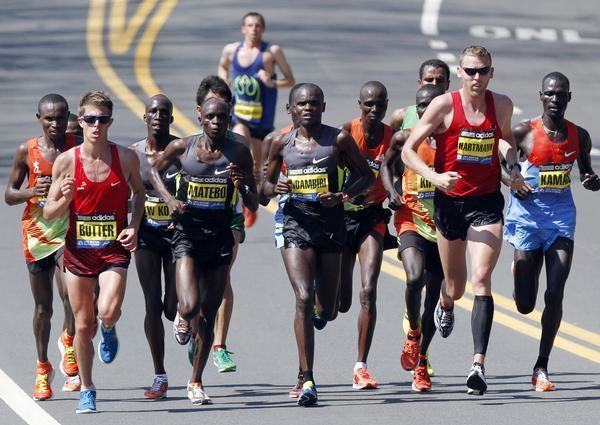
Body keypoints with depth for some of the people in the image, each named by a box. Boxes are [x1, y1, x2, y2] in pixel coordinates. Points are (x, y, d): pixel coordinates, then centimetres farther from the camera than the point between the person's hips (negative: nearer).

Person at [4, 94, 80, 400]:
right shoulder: (27, 152, -1)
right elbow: (9, 195, 4)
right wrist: (32, 192, -16)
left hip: (69, 232, -1)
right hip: (36, 234, 1)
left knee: (70, 294, -22)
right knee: (43, 306, 9)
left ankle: (69, 341, 9)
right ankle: (42, 369, 25)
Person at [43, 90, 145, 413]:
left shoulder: (126, 158, -4)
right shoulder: (66, 161, -6)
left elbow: (138, 192, 15)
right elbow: (49, 213, 0)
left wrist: (134, 226, -1)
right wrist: (65, 199, -21)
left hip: (114, 247, -1)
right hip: (78, 249, 1)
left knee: (108, 311, -22)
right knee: (83, 324, 6)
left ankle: (108, 332, 17)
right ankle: (86, 390, 23)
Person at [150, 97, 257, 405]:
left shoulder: (239, 153, -2)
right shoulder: (182, 148, -5)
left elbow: (253, 206, 2)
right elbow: (155, 171, 15)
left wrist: (242, 187, -19)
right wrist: (168, 198, -2)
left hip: (220, 237, 2)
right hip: (187, 233, -2)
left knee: (208, 316, 7)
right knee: (190, 307, -19)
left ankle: (196, 382, 22)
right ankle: (183, 319, 21)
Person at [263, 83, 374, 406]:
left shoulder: (338, 139, -1)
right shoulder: (281, 144, 4)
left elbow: (366, 176, 5)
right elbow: (266, 184, 15)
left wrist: (343, 195, -13)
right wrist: (276, 188, -9)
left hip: (330, 222, 0)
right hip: (296, 222, 0)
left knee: (327, 311, 7)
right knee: (304, 298, -16)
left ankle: (323, 309, 49)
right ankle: (307, 380, -15)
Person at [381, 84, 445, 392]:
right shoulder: (405, 139, -1)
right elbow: (387, 164, 17)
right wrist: (392, 192, 0)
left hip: (444, 225, 2)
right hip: (411, 222, -2)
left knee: (434, 295, 6)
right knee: (415, 278, -26)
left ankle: (421, 360, 23)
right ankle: (413, 333, 1)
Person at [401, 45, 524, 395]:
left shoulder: (502, 105, 1)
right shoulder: (444, 106, -8)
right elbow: (408, 150, -7)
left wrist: (514, 169, 5)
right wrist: (435, 177, -23)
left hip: (487, 203, 0)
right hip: (450, 201, 0)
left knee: (482, 279, -17)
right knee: (456, 285, 15)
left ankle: (479, 365, -23)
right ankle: (445, 306, 56)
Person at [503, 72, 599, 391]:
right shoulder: (523, 133, -6)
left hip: (562, 216, 1)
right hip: (528, 215, -1)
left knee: (554, 295, -9)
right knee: (525, 305, 2)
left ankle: (542, 367, 0)